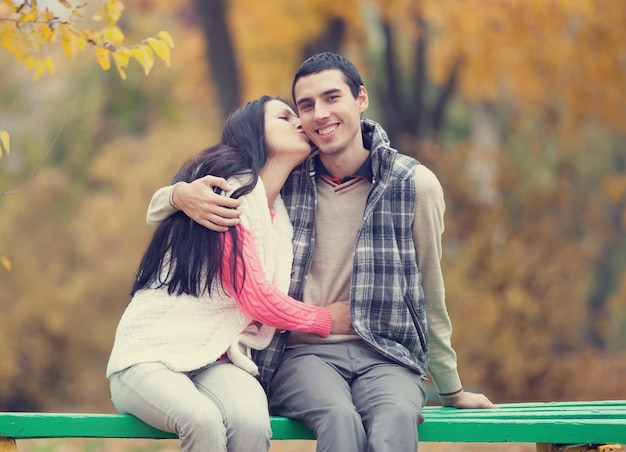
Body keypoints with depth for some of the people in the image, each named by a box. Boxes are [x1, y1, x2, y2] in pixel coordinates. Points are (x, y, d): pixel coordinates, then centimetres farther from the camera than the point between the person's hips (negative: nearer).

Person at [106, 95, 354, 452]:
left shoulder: (280, 213, 18)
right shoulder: (229, 189, -7)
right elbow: (253, 297, -9)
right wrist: (326, 320, 5)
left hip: (217, 362, 6)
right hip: (151, 355, -5)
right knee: (204, 421, -38)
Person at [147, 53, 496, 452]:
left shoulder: (414, 184, 4)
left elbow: (430, 294, 14)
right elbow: (158, 212, 14)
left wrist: (452, 390, 20)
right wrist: (183, 195, -11)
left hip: (385, 355, 0)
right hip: (301, 354, 0)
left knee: (396, 419, -37)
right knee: (341, 419, -35)